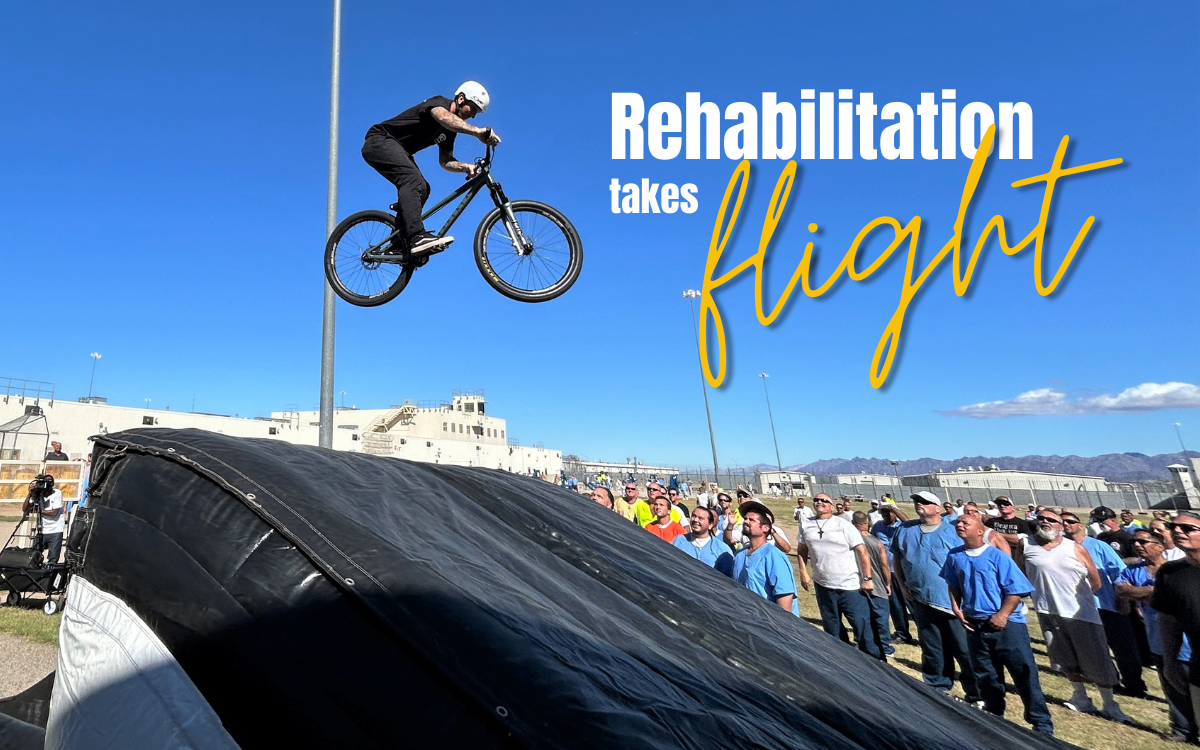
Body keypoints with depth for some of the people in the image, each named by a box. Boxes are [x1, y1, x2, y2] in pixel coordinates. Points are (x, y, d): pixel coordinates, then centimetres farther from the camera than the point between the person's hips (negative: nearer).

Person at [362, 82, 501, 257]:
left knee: (422, 188, -2)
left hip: (398, 152, 10)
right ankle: (417, 237, -44)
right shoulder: (440, 103, -16)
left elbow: (445, 160, 4)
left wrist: (465, 167, -16)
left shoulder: (451, 128, 9)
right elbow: (443, 117, -41)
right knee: (412, 178, -30)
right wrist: (477, 131, -53)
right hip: (380, 141, -10)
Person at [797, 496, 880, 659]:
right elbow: (802, 550, 12)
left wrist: (867, 578, -15)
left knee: (863, 625, -2)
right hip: (823, 586, 4)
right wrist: (803, 572, 2)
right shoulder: (806, 525, 3)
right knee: (831, 629, 18)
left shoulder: (842, 524, -10)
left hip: (851, 586, -4)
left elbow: (862, 551, -11)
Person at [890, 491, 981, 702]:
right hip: (921, 600, 4)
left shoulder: (951, 531, -5)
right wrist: (903, 586, 5)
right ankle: (937, 688, 30)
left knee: (964, 649, 3)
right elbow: (897, 559, 13)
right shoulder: (905, 529, 7)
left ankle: (976, 694, 15)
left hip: (951, 601, -4)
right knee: (931, 649, 15)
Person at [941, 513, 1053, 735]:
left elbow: (1016, 589, -13)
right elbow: (953, 586, 15)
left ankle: (1041, 723, 13)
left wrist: (1002, 615, -19)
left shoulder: (997, 556, -12)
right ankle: (994, 715, 33)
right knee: (985, 675, 16)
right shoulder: (954, 556, 2)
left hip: (1007, 624, -5)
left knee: (1024, 674, 0)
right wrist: (957, 609, 3)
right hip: (975, 625, 5)